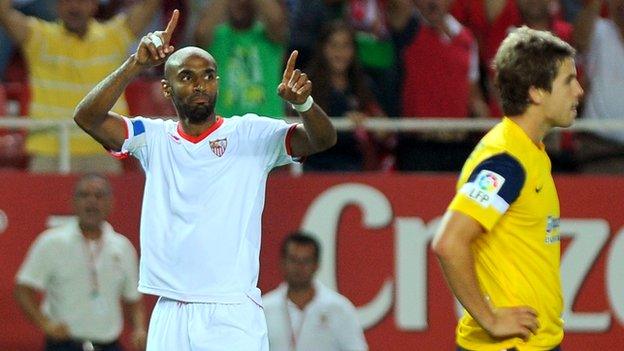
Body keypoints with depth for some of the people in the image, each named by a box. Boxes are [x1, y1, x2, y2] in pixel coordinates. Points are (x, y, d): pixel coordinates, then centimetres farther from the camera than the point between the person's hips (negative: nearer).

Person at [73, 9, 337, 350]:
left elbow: (323, 139, -8)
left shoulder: (250, 134, 4)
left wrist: (303, 103, -31)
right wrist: (137, 63, -17)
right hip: (168, 318, 3)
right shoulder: (155, 138, 10)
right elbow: (87, 116, -4)